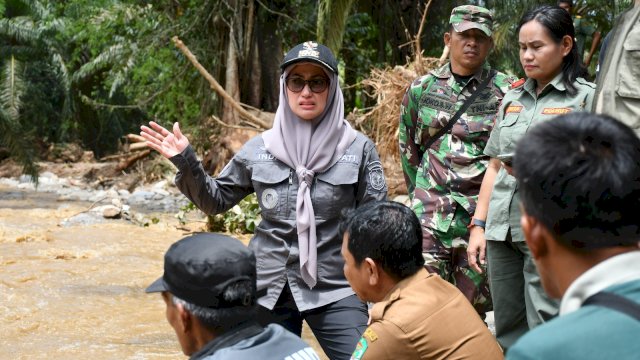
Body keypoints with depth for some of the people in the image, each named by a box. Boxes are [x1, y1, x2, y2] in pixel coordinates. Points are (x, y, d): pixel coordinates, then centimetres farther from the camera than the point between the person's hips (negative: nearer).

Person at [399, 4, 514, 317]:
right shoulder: (422, 88, 6)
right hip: (430, 210, 1)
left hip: (482, 211, -1)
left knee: (474, 307, 7)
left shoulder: (506, 92, -1)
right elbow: (408, 145, 17)